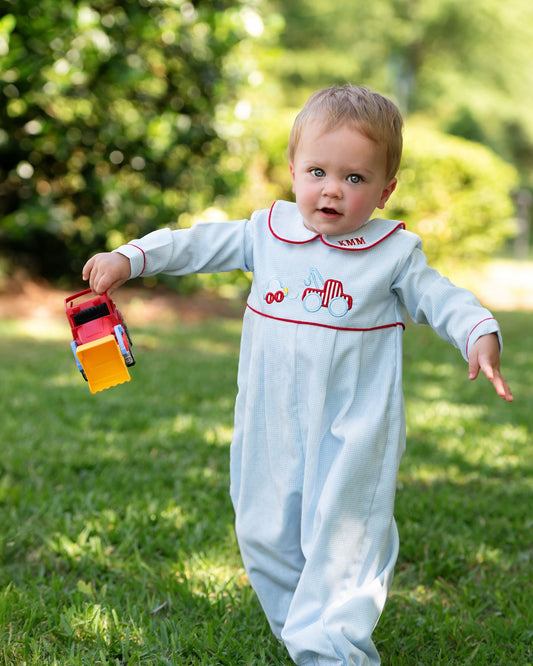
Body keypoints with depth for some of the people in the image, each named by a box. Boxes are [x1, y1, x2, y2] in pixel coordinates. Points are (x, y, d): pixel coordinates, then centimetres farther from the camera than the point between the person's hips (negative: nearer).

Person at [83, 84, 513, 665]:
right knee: (264, 536, 11)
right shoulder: (268, 232, 3)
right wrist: (128, 258, 4)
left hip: (352, 433, -3)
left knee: (342, 543, -5)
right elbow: (197, 245, 10)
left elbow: (437, 297, 3)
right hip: (272, 428, 4)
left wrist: (480, 335, -16)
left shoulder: (393, 252, -3)